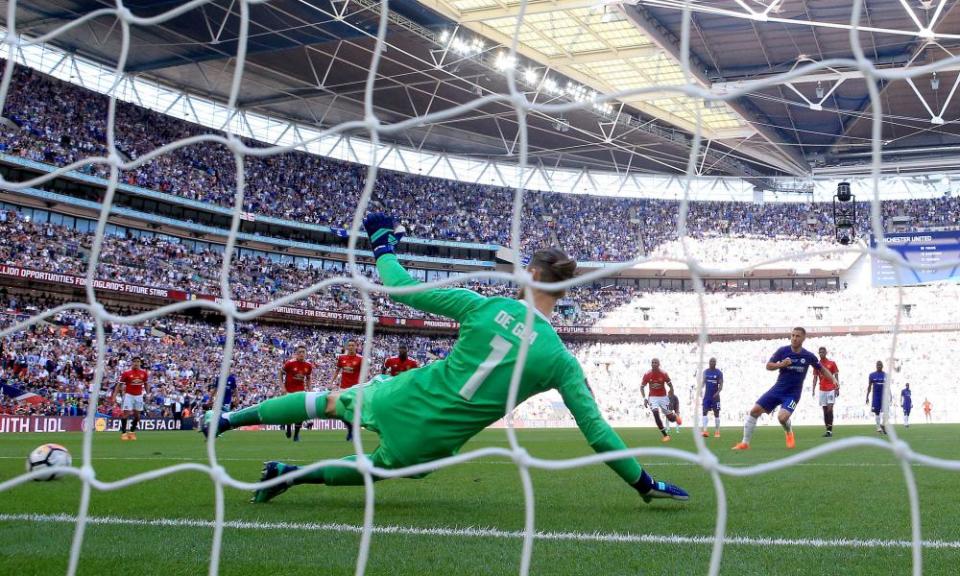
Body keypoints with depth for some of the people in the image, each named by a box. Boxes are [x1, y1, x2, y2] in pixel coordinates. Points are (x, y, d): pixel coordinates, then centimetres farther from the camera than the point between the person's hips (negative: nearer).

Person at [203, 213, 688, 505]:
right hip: (429, 442, 0)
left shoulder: (485, 306, -11)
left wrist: (382, 246, 13)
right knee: (374, 469, 32)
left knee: (331, 400, 28)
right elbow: (597, 432, -7)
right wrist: (645, 483, 4)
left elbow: (403, 288, -5)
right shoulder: (561, 360, -10)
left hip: (402, 398, 0)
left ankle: (230, 418, 33)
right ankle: (289, 475, 18)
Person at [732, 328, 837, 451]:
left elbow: (822, 369, 10)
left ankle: (789, 433, 12)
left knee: (782, 417, -26)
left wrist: (833, 379, -3)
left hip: (793, 394, -2)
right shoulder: (782, 351, -6)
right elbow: (768, 366, -2)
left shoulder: (808, 356, -6)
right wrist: (781, 364, -20)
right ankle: (745, 443, 4)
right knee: (754, 411, -7)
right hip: (778, 389, 2)